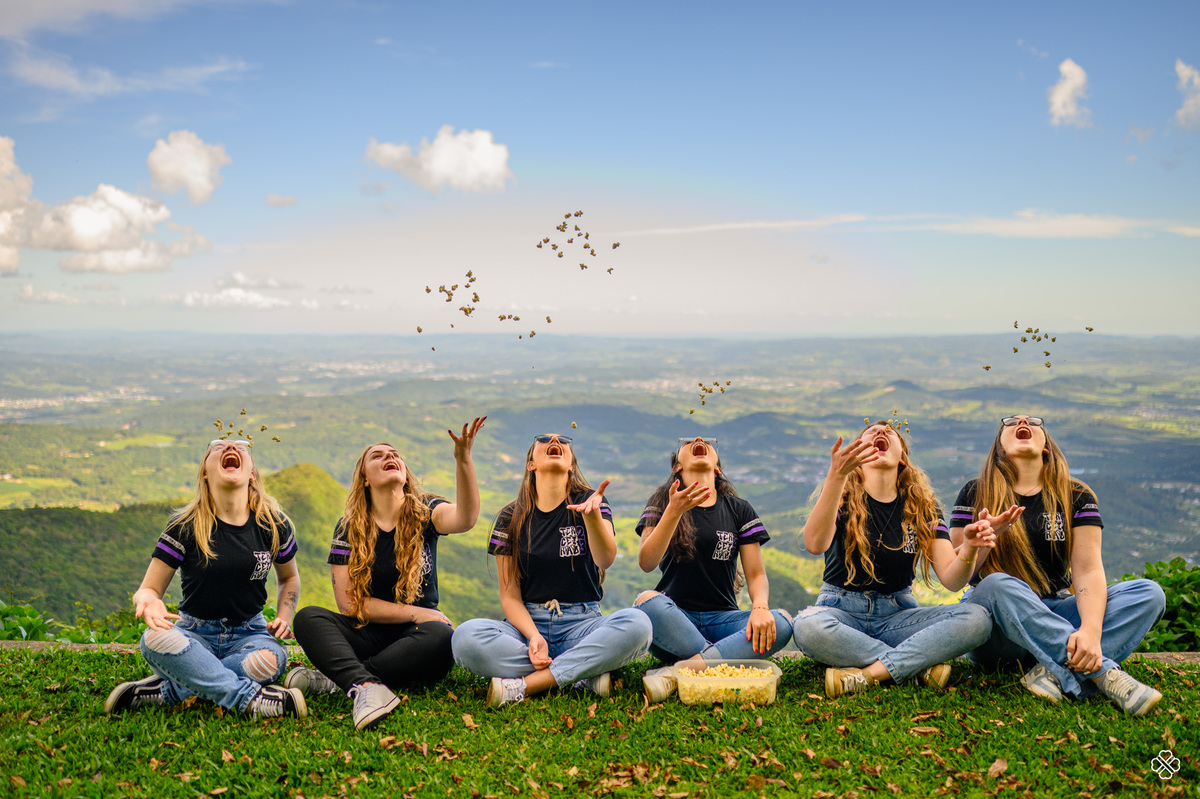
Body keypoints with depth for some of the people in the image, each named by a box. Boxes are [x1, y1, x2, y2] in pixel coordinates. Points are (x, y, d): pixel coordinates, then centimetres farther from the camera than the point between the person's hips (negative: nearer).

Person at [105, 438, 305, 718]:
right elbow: (149, 588, -2)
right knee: (155, 639, -35)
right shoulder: (185, 526, -4)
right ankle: (250, 698, -35)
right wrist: (148, 600, -27)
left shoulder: (274, 525, 2)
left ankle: (166, 691, -23)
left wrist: (284, 618, 1)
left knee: (270, 659, -35)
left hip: (248, 633, 1)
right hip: (195, 633, -1)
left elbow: (289, 577, 20)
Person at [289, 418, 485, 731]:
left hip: (414, 635, -1)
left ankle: (337, 679, -30)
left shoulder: (425, 514, 2)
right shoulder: (349, 529, 3)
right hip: (368, 634, 1)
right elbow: (349, 602, -4)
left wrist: (463, 459, -39)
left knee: (440, 637, -34)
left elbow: (466, 518, -23)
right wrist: (414, 613, -11)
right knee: (308, 617, -24)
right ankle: (367, 687, -48)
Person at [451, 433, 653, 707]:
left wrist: (592, 515, -38)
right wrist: (533, 637, -18)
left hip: (581, 623, 0)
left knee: (637, 623, -32)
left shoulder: (591, 502, 4)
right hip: (527, 623, 1)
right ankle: (583, 674, -22)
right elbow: (510, 595, 2)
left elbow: (605, 559, -17)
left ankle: (523, 685, -27)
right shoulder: (511, 518, 6)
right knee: (466, 636, -30)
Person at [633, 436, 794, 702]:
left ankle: (675, 673, -33)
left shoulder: (739, 509, 13)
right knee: (647, 600, -36)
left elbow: (756, 574, 8)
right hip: (675, 618, -2)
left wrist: (760, 608, -15)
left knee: (782, 623, -28)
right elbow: (646, 563, -8)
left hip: (721, 619, 2)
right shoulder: (662, 503, 8)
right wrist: (674, 511, -21)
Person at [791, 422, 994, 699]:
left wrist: (968, 549, -27)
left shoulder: (923, 506, 6)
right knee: (808, 626, -38)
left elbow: (951, 580, -4)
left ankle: (870, 672, -28)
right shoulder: (844, 496, -2)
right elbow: (814, 545, -26)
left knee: (977, 619, -22)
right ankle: (919, 664, -24)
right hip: (843, 610, -2)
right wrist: (836, 476, -38)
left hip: (896, 614, 3)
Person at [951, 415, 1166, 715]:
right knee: (998, 584, -36)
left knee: (1150, 593, -16)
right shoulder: (975, 495, 3)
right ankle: (1104, 673, -37)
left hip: (1054, 617, 3)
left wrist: (1091, 631, -26)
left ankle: (1054, 674, -34)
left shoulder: (1076, 497, 6)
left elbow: (1088, 571, -7)